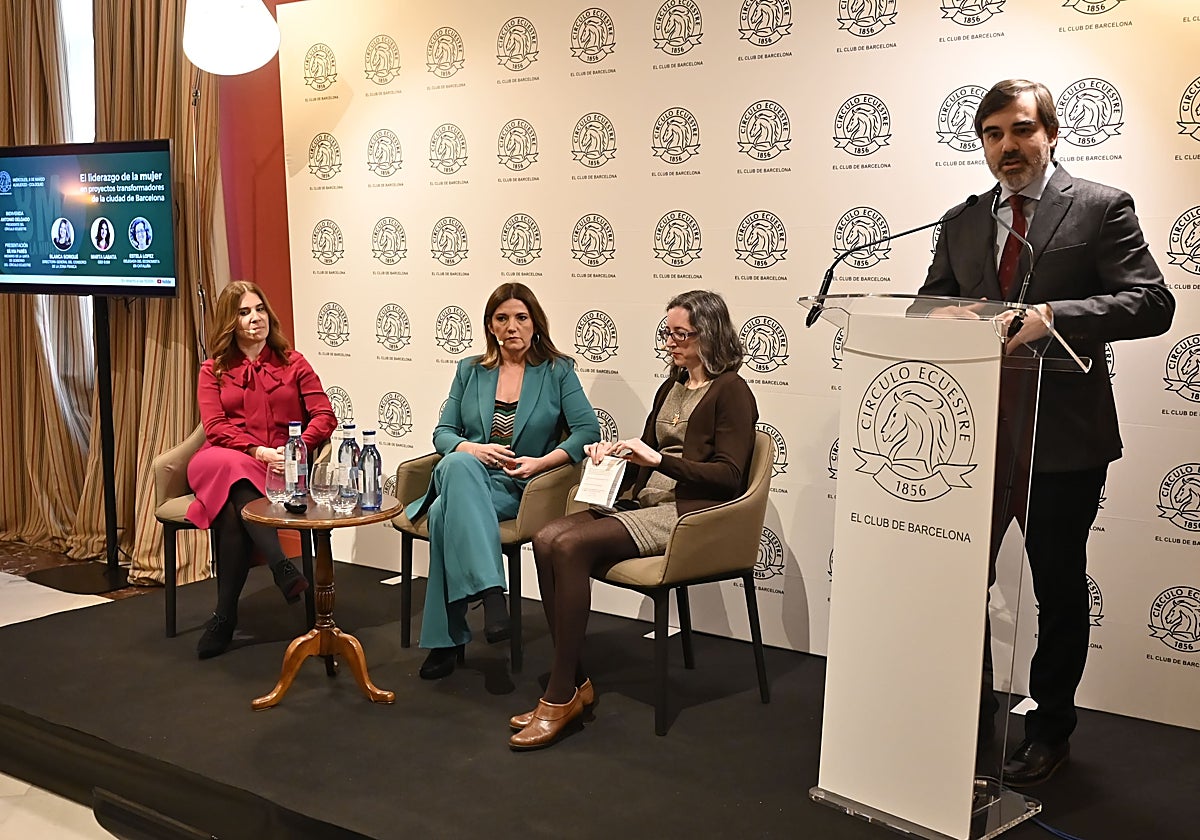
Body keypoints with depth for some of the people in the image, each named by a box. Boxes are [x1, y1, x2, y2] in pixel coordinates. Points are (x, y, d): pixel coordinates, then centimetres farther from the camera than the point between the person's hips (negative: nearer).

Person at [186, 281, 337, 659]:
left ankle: (225, 614, -31)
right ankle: (281, 566, -46)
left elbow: (325, 415, 4)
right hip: (224, 461, 1)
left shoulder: (292, 363, 16)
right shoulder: (214, 370, 16)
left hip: (277, 468, 0)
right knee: (232, 468, -39)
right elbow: (215, 427, 1)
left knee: (233, 513, -34)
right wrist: (257, 451, -17)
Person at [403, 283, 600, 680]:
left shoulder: (558, 371, 9)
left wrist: (542, 462, -17)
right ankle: (489, 590, -47)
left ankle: (447, 639, -28)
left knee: (446, 512, -35)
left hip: (519, 490, -2)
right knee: (458, 463, -38)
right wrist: (474, 449, -11)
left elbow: (588, 431, -2)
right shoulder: (469, 371, 17)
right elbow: (443, 432, 13)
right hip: (466, 477, 2)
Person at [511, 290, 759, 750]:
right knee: (547, 538, -17)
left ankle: (561, 698, -20)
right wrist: (615, 455, 3)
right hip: (647, 504, 8)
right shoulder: (671, 388, 22)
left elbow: (729, 477, -13)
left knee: (572, 545, -27)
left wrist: (660, 460, -19)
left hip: (689, 513, -8)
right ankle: (575, 682, -13)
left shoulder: (731, 392, -4)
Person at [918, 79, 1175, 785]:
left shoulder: (1102, 208, -3)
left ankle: (1050, 731, 26)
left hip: (1062, 436, -4)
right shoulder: (962, 223, 12)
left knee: (1059, 590, 10)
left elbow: (1152, 303, -12)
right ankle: (972, 720, 28)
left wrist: (1053, 316, -25)